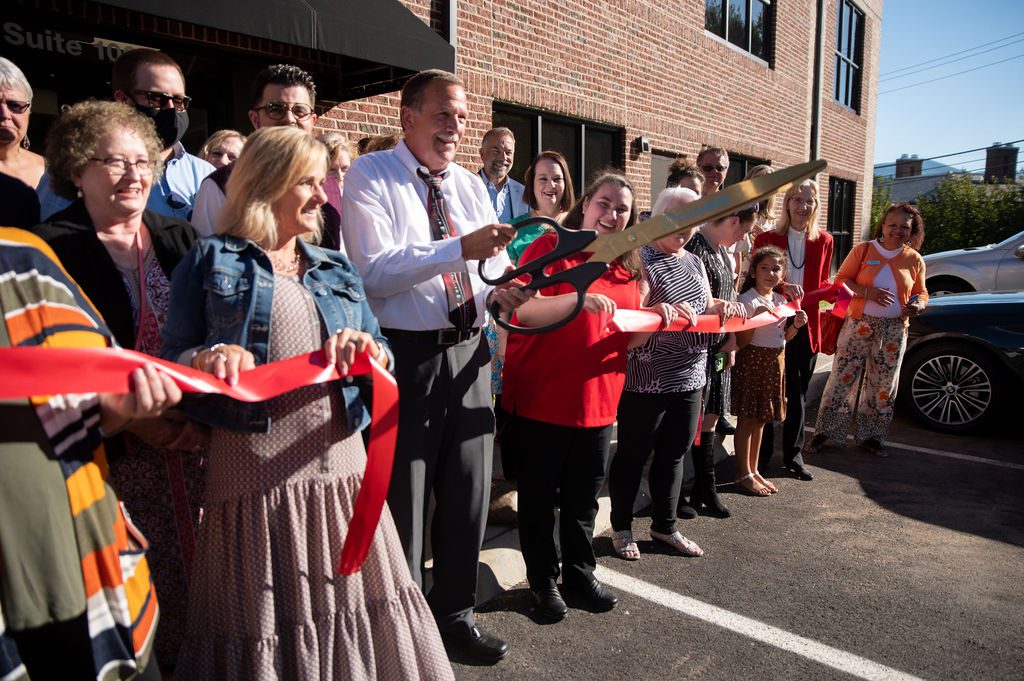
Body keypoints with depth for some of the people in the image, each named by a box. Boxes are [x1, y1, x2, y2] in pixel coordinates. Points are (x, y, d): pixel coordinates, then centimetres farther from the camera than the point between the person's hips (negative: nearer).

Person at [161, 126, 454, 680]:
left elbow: (383, 358, 13)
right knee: (264, 618, 8)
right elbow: (169, 358, 3)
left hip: (339, 463, 4)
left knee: (349, 607, 9)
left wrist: (369, 351, -10)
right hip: (253, 472, -3)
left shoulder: (336, 269, 17)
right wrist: (206, 359, -19)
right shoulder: (211, 261, 5)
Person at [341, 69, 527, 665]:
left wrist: (499, 293, -12)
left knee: (467, 491, 16)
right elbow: (375, 271, -18)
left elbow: (492, 273, 11)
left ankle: (455, 615, 38)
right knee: (401, 499, 7)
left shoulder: (471, 186, 14)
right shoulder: (370, 177, -5)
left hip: (468, 352, 6)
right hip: (405, 354, -6)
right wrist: (461, 247, -26)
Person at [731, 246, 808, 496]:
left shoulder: (781, 300, 10)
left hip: (775, 361, 7)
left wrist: (796, 325, -2)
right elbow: (742, 341, -15)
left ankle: (753, 471, 26)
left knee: (760, 418, 15)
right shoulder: (747, 300, -13)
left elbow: (782, 337, 16)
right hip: (752, 360, -7)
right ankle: (744, 475, 11)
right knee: (747, 419, 0)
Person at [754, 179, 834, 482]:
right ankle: (762, 455, 18)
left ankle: (793, 455, 25)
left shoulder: (824, 241, 5)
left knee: (798, 393, 12)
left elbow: (822, 283, 13)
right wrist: (782, 287, -21)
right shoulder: (767, 239, -4)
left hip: (805, 325, 3)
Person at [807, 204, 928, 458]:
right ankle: (825, 431, 8)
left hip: (894, 330, 3)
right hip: (859, 324, -3)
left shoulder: (915, 260, 7)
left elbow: (921, 292, 15)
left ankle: (870, 435, 24)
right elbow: (841, 280, -3)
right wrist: (868, 292, -19)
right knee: (843, 377, -3)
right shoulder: (863, 250, -1)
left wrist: (919, 305, -9)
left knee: (883, 384, 9)